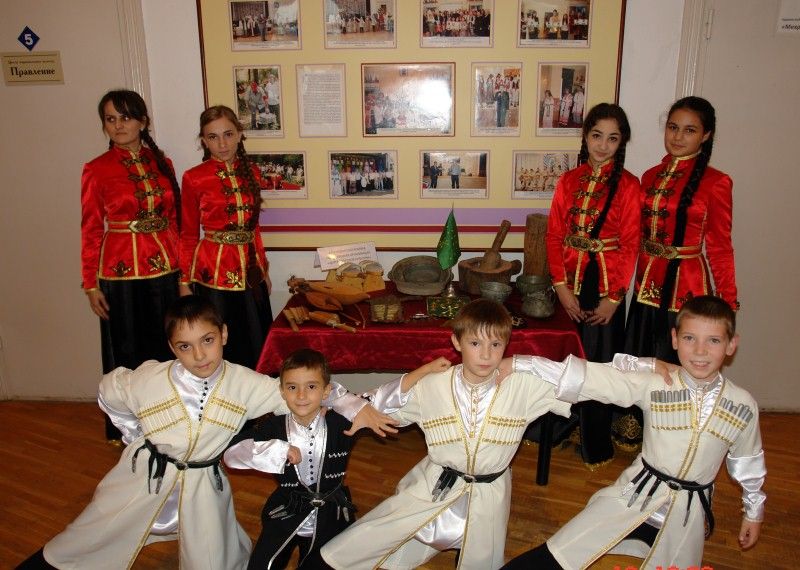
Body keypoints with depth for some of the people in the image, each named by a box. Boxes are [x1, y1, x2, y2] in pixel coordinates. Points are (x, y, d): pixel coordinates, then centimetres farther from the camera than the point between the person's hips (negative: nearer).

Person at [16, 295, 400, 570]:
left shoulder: (243, 384, -19)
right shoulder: (148, 381, -20)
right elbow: (108, 392, 1)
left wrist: (355, 406, -21)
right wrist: (137, 437, 4)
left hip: (203, 485, 0)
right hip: (144, 478, 0)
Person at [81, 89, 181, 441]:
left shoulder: (161, 163, 6)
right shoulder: (97, 170, -5)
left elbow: (173, 218, 9)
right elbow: (90, 230, -3)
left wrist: (182, 267, 7)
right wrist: (90, 284, -5)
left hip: (165, 269, 4)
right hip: (122, 271, -3)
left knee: (167, 348, 12)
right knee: (127, 353, 8)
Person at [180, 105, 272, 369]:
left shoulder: (251, 172, 8)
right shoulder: (194, 178, -5)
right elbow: (188, 235, -1)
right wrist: (185, 282, -2)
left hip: (250, 270, 5)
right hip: (213, 271, -4)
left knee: (257, 347, 11)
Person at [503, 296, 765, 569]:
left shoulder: (743, 407, -7)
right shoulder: (653, 384, -14)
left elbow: (749, 462, 9)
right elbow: (593, 377, -22)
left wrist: (754, 512, 22)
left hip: (687, 516, 2)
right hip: (636, 498, -2)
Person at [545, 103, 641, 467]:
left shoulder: (628, 185, -5)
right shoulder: (568, 181, 4)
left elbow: (630, 245, -7)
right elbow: (554, 235, 1)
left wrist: (613, 298, -10)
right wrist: (561, 286, -7)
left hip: (606, 286, -3)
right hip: (570, 283, 3)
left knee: (599, 363, 5)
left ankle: (596, 444, 21)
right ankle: (564, 424, 32)